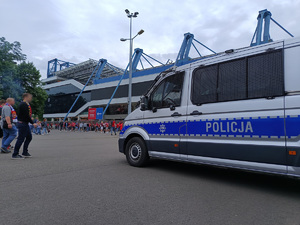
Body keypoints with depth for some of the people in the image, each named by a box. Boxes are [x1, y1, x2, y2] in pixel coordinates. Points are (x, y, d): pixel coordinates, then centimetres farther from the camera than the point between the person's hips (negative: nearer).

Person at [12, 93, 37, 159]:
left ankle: (25, 153, 23)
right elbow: (26, 115, -22)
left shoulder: (27, 104, 17)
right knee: (21, 139, -6)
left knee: (29, 137, 15)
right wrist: (32, 123, -20)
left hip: (25, 124, 11)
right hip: (22, 123, -11)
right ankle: (15, 154, 3)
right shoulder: (24, 104, -15)